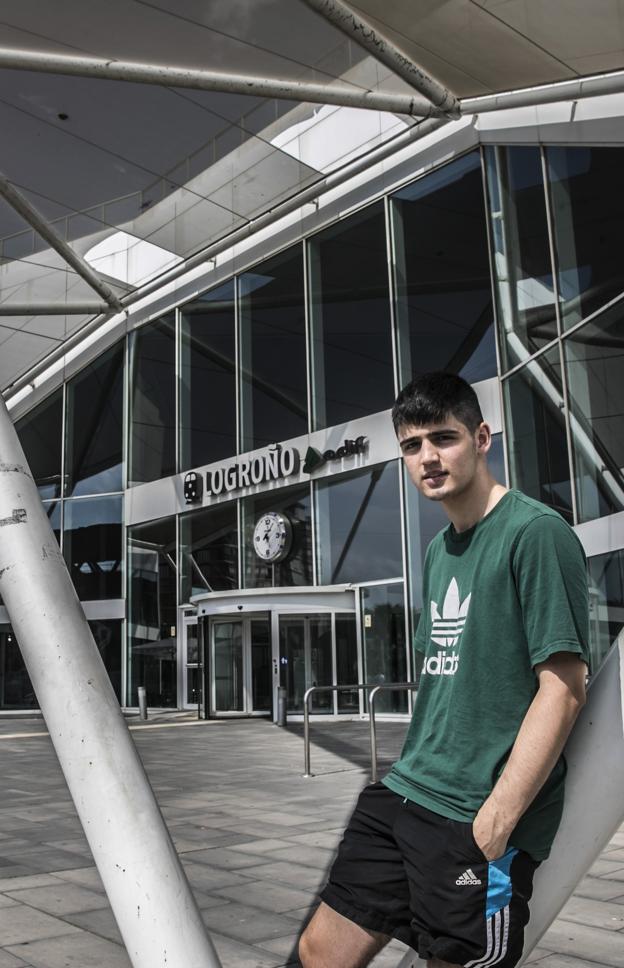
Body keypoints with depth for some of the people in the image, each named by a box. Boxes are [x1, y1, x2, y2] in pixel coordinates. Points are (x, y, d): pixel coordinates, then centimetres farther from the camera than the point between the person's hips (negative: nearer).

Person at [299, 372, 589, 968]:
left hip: (479, 818, -8)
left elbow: (563, 687, -16)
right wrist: (416, 775, 17)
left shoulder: (535, 534, -11)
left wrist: (497, 819, -18)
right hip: (403, 795, 8)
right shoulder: (438, 551, 13)